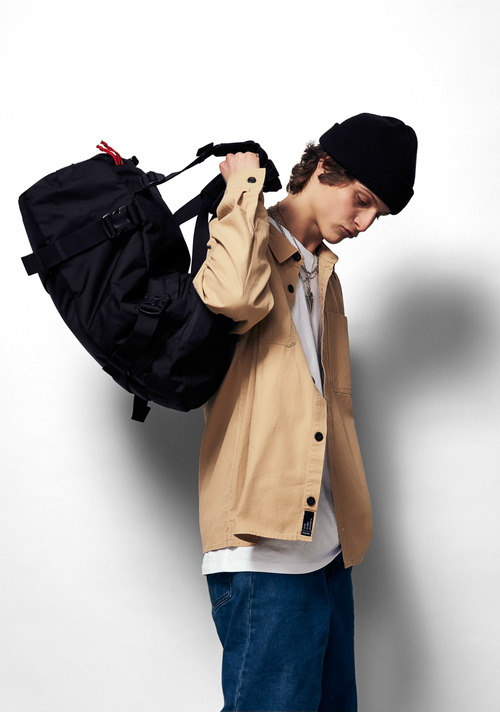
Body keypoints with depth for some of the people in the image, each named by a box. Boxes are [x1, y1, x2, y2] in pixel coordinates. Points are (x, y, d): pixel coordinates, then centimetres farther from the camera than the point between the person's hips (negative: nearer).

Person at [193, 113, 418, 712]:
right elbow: (234, 295, -29)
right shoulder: (250, 246, -4)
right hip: (264, 555, -9)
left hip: (325, 546, 9)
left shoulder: (323, 271, 22)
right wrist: (245, 185, -15)